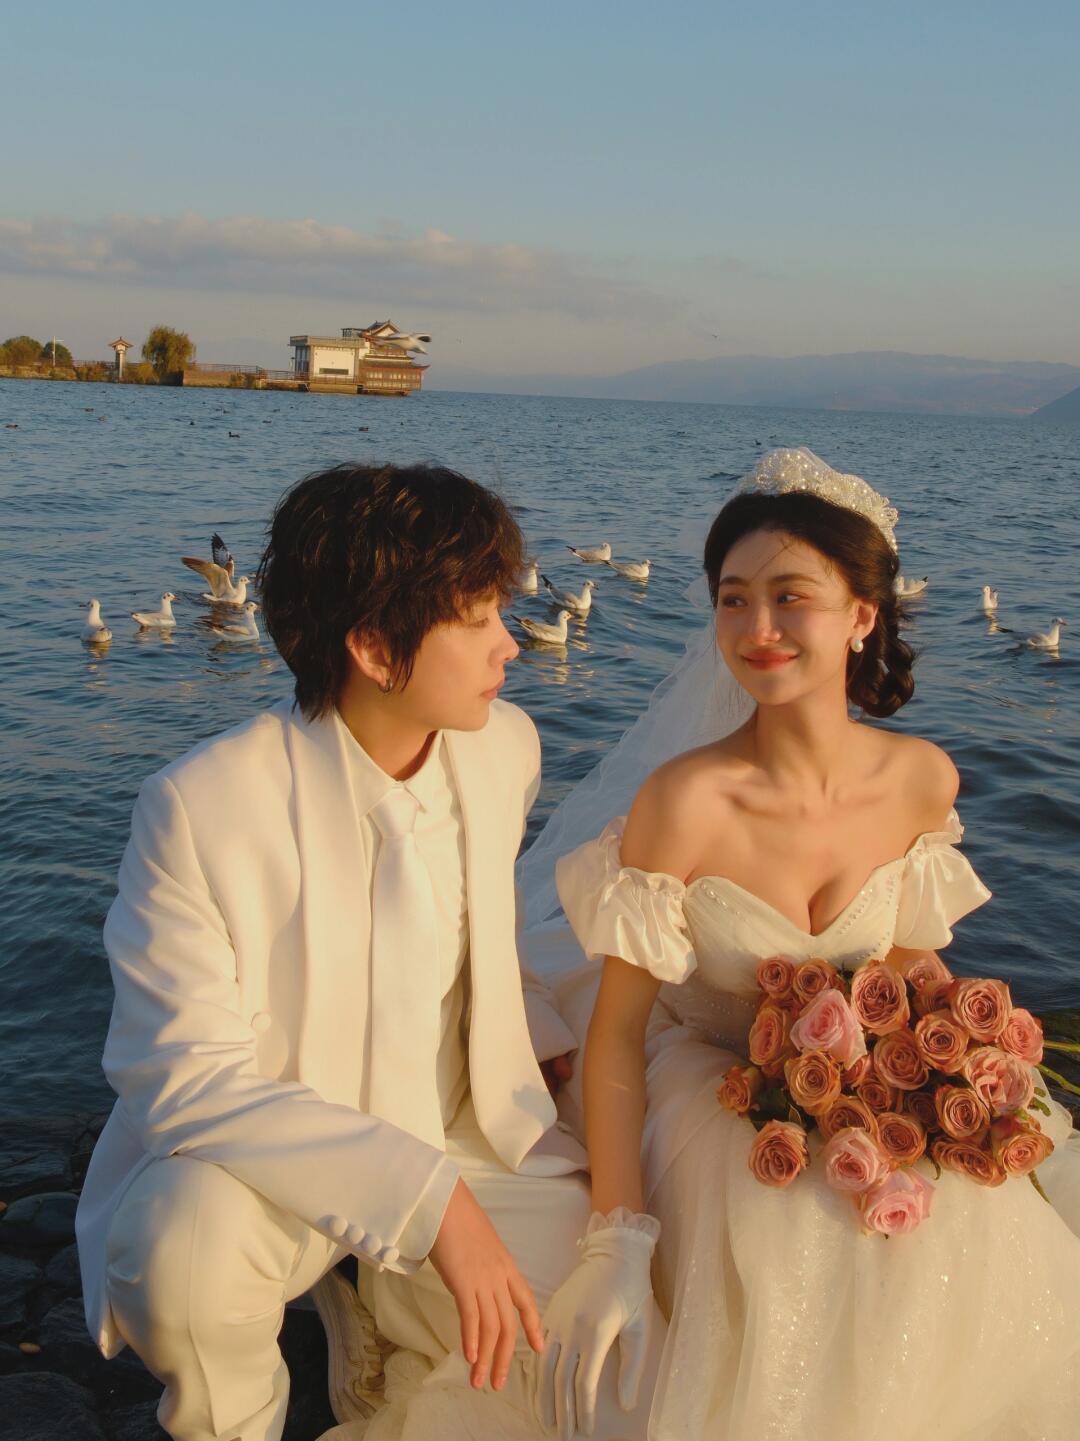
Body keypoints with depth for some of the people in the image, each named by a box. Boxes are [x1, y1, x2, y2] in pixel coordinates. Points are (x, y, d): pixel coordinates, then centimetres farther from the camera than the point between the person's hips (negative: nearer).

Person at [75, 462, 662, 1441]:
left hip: (474, 1143, 4)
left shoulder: (507, 746, -6)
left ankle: (386, 1338, 19)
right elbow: (185, 1076, -24)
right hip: (259, 1163, -3)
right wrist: (431, 1200, -29)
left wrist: (554, 1046, -2)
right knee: (188, 1241, -36)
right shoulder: (200, 807, -23)